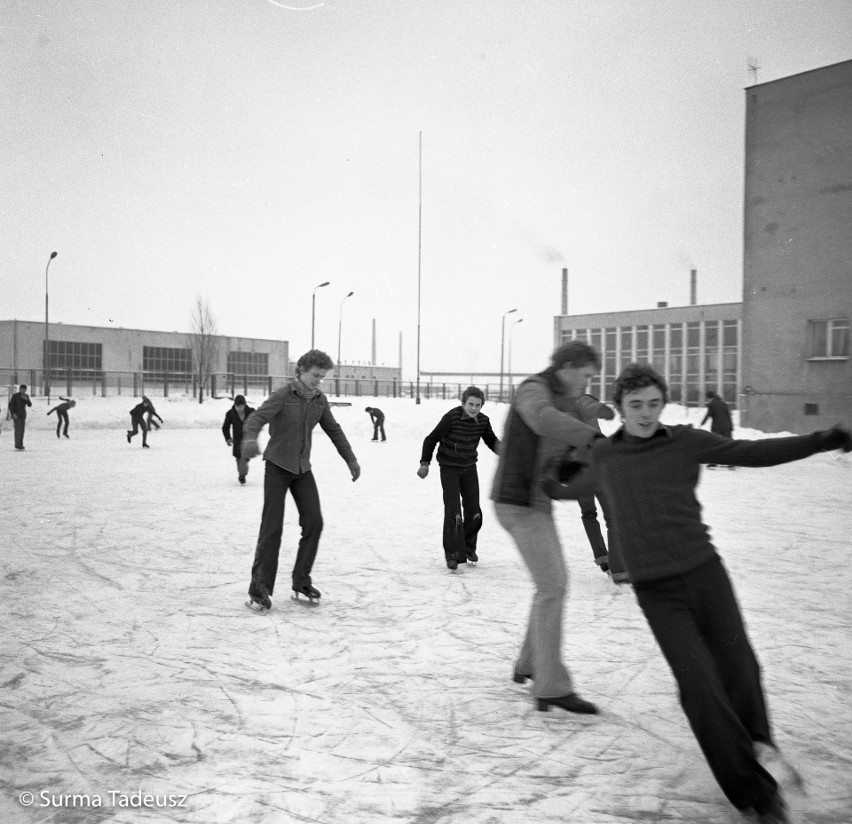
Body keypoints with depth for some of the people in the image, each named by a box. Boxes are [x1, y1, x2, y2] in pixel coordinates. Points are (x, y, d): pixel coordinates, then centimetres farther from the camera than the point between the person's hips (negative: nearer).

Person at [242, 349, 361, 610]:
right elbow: (256, 418, -30)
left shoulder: (320, 400, 2)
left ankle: (301, 581, 11)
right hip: (278, 466, -5)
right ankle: (259, 588, 1)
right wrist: (250, 438, -52)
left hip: (303, 469, 6)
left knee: (313, 522, -2)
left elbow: (334, 430, 14)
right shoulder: (282, 396, -16)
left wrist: (351, 459, 16)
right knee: (272, 528, -8)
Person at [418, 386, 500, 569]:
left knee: (474, 511, 6)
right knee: (453, 511, -13)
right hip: (449, 468, -5)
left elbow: (492, 441, 8)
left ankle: (468, 546, 30)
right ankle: (453, 553, -1)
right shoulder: (452, 417, -24)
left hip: (469, 468, 5)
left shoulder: (483, 420, -9)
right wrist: (425, 463, -16)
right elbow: (431, 439, -15)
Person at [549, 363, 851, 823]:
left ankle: (755, 742, 39)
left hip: (704, 572, 0)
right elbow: (576, 488, 27)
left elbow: (756, 453, -5)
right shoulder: (603, 456, 4)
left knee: (738, 669, 5)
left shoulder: (686, 442, -1)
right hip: (655, 591, 0)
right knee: (698, 684, -9)